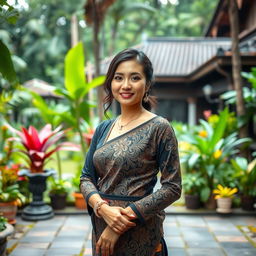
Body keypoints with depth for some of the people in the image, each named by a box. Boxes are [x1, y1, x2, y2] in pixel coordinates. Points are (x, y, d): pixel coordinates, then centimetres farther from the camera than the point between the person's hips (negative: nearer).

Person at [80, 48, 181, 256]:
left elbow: (172, 188, -13)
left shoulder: (159, 128, -10)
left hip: (139, 232, -5)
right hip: (101, 227, 5)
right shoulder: (103, 129, 6)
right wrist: (103, 208, -14)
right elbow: (86, 177, 6)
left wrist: (126, 217, -18)